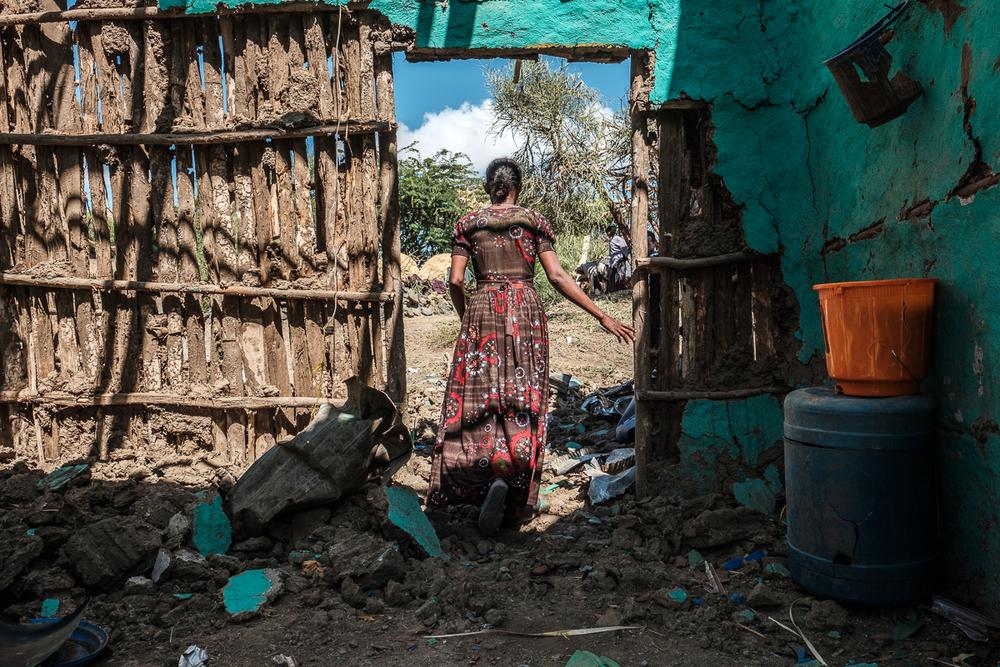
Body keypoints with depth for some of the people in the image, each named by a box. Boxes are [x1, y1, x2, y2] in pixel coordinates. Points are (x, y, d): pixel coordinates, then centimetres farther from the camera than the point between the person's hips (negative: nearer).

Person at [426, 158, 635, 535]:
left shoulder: (468, 224, 7)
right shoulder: (535, 222, 5)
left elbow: (455, 281, 0)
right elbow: (557, 277, -4)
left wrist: (466, 317, 19)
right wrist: (604, 317, -1)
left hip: (482, 312, 1)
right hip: (525, 311, 0)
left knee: (477, 397, 7)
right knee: (522, 400, 2)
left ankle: (485, 480, -1)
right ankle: (509, 479, -13)